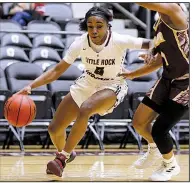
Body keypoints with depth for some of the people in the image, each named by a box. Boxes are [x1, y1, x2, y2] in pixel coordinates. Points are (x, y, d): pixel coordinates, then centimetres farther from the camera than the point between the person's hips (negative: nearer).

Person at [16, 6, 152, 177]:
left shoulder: (120, 41, -28)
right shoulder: (80, 43, -20)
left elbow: (149, 43, -23)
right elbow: (57, 70, -16)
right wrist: (30, 86, -28)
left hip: (112, 87, -4)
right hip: (87, 84, 4)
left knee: (85, 109, -36)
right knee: (54, 129, 2)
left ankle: (62, 159, -22)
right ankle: (66, 153, 38)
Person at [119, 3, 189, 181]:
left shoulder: (175, 13, -19)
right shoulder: (159, 24, 6)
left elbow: (152, 4, -38)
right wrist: (132, 74, 23)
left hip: (185, 84, -8)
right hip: (168, 79, 8)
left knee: (159, 130, -7)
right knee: (139, 122, 11)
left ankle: (171, 165, 22)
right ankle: (154, 149, 41)